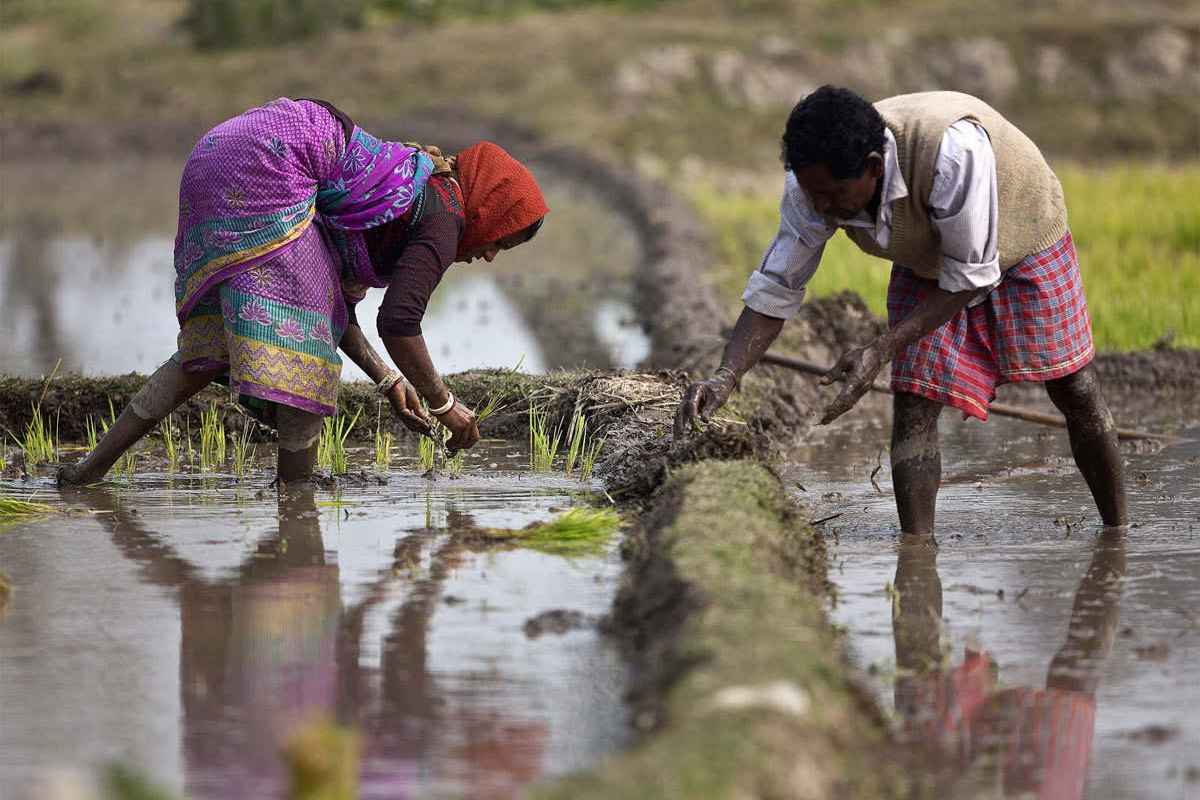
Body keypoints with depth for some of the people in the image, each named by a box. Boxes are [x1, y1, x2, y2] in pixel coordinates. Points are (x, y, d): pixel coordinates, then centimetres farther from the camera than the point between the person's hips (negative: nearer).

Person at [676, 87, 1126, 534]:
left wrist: (881, 351, -39)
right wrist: (724, 378, -35)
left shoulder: (951, 149, -45)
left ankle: (1118, 536, 24)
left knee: (1074, 393, 5)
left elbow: (971, 277, -35)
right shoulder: (813, 182, -29)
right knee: (913, 404, -12)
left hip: (1019, 239, -3)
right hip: (926, 262, 4)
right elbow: (774, 289, -20)